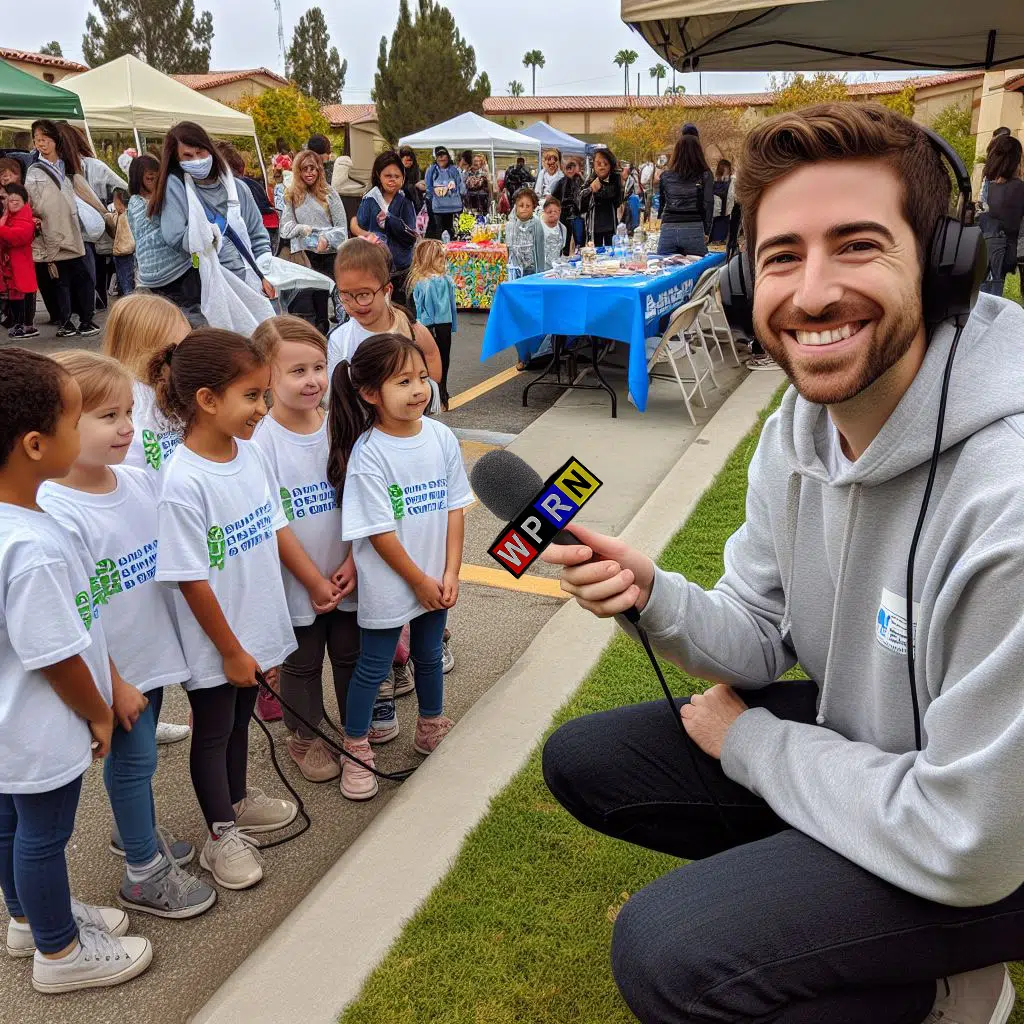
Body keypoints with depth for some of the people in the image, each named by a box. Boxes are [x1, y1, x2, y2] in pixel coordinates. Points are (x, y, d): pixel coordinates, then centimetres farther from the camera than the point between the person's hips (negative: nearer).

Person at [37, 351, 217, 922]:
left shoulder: (140, 481, -4)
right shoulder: (54, 513, -24)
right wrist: (115, 684, -15)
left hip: (153, 650, 6)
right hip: (114, 667, -6)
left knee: (137, 753, 22)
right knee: (132, 757, 8)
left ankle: (137, 832, 45)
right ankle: (145, 875, 27)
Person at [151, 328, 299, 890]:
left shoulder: (252, 454, -5)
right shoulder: (182, 484, -27)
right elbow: (191, 582, -22)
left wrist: (262, 639, 8)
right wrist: (231, 651, -13)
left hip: (255, 630, 6)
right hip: (213, 644, -6)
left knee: (239, 719, 26)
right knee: (213, 730, 15)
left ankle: (237, 798, 48)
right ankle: (221, 833, 34)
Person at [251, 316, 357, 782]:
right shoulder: (260, 441, -18)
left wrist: (352, 563, -9)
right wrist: (315, 581, -13)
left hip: (347, 576, 4)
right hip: (298, 582, -3)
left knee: (351, 653, 20)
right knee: (302, 664, 16)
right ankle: (304, 737, 38)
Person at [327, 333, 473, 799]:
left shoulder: (441, 437, -5)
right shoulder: (367, 454, -20)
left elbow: (454, 507, -1)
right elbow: (379, 533, -19)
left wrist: (450, 574, -6)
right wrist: (419, 581, -13)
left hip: (434, 578, 5)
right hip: (388, 583, -5)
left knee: (428, 654, 23)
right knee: (374, 665, 9)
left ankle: (431, 728, 45)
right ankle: (355, 749, 28)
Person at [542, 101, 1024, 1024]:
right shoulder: (799, 427, -8)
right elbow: (761, 635, 2)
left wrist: (749, 741, -14)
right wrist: (654, 599, -20)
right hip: (860, 734, 7)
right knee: (583, 760, 5)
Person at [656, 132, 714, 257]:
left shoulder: (666, 176, 10)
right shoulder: (705, 176, 3)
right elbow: (708, 205, 1)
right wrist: (706, 231, 7)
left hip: (668, 229, 2)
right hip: (693, 229, -2)